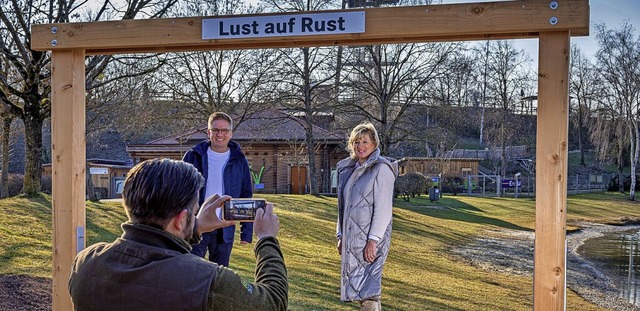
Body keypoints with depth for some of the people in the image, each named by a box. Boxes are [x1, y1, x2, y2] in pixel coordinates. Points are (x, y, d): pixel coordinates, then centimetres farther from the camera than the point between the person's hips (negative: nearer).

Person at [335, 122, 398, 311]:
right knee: (355, 284, 11)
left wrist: (373, 240, -19)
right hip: (351, 237, 7)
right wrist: (340, 236, 13)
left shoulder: (382, 169, -9)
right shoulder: (348, 169, 13)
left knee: (368, 288, -9)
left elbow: (383, 209, -15)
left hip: (370, 238, -7)